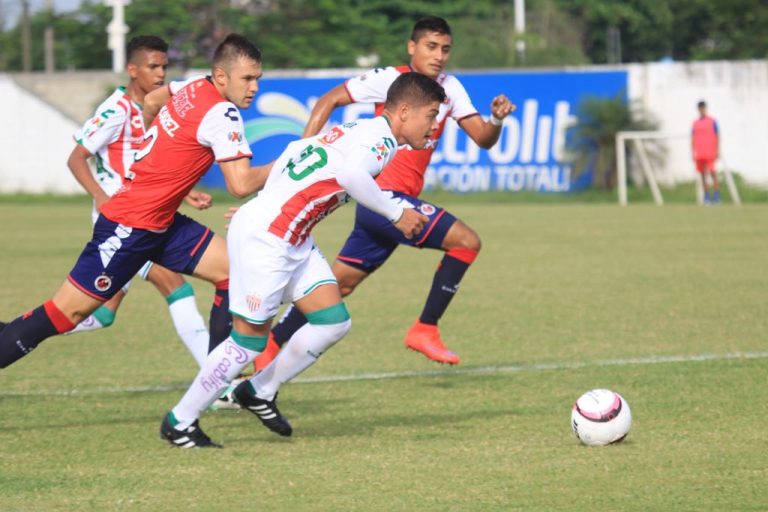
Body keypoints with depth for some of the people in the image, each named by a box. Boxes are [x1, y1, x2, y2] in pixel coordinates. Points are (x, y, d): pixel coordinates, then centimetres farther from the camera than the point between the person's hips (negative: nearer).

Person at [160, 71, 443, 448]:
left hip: (293, 240, 10)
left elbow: (294, 152, 24)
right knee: (250, 338, -4)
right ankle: (179, 422, 8)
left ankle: (260, 392, 19)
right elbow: (351, 173, -34)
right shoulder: (383, 137, -13)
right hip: (263, 236, -10)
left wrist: (269, 209, 31)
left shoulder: (358, 131, 15)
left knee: (333, 322, 5)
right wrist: (395, 213, -22)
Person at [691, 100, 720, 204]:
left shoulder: (712, 122, 3)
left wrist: (717, 151, -7)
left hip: (709, 153, -4)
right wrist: (693, 153, 8)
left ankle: (716, 197, -11)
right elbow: (692, 139, 15)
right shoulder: (695, 123, 14)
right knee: (703, 175, 4)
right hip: (699, 154, 4)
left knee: (712, 173, -13)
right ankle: (706, 198, 8)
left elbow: (717, 137, 1)